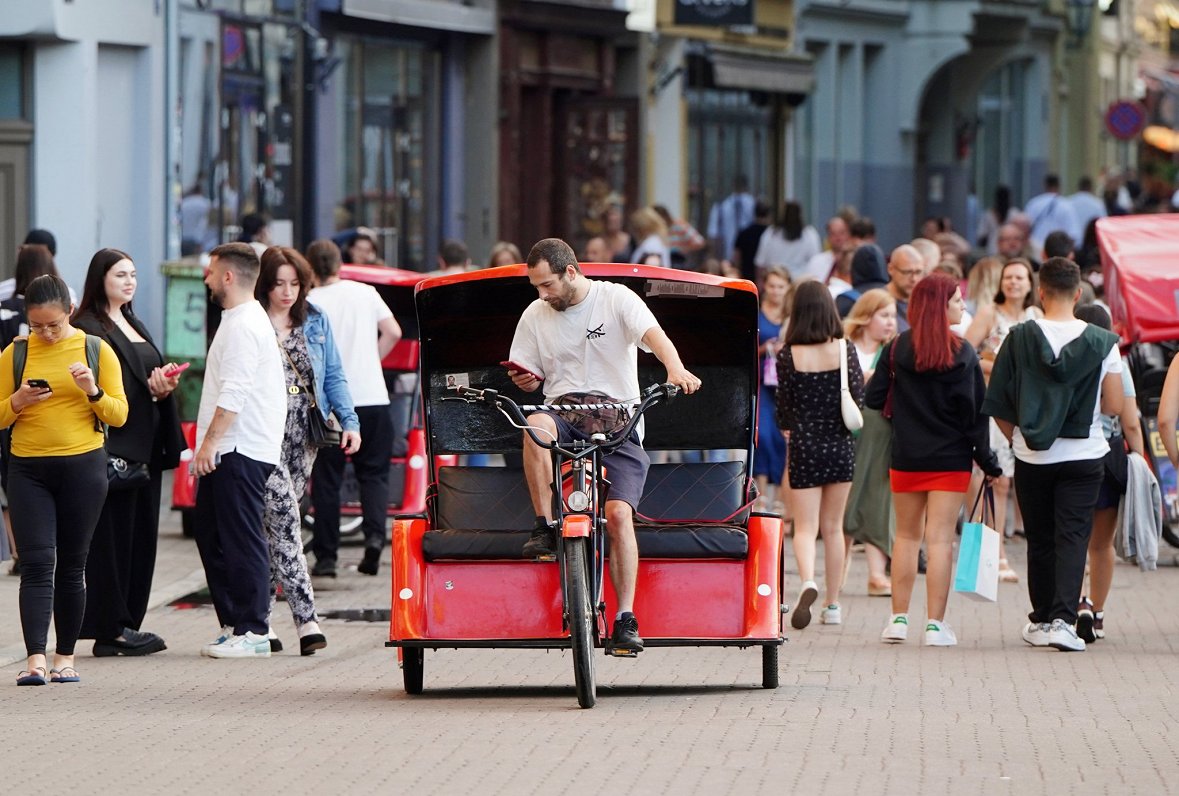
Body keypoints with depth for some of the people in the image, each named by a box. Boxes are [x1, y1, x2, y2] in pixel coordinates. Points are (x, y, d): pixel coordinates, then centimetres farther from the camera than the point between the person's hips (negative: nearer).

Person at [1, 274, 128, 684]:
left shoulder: (97, 351, 2)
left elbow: (119, 414, 2)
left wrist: (94, 392, -16)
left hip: (83, 466, 0)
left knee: (71, 566, 5)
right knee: (36, 563, -9)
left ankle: (65, 658, 12)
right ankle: (35, 660, -16)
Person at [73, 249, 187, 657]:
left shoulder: (134, 326, 21)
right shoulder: (88, 328, -8)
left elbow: (156, 374, 21)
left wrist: (165, 385, 0)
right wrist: (149, 388, -23)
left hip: (144, 447, 9)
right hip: (112, 445, -9)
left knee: (141, 535, 9)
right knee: (113, 536, -7)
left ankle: (128, 624, 13)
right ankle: (112, 629, -6)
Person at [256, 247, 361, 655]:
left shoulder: (315, 322, 12)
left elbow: (333, 376, 14)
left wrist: (349, 421, 2)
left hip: (304, 436, 5)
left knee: (276, 526, 8)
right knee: (285, 521, -12)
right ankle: (306, 618, -18)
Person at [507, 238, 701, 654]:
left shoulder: (616, 299, -1)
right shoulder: (535, 316, 11)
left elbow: (654, 336, -18)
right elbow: (530, 378, 18)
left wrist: (676, 369, -39)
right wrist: (525, 380, -8)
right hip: (564, 415, 2)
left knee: (618, 513, -19)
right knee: (535, 424, -35)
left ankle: (626, 620, -15)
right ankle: (544, 527, -25)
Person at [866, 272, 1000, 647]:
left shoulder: (897, 349, -2)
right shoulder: (961, 354, -9)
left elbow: (874, 399, 0)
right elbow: (974, 412, -8)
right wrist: (988, 461, -2)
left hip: (906, 458, 3)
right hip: (950, 459, -2)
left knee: (906, 536, 14)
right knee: (940, 538, -1)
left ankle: (898, 620, 12)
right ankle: (935, 624, -3)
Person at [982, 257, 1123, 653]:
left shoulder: (1020, 339, -5)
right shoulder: (1101, 343, -6)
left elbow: (998, 406, -4)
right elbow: (1114, 406, -5)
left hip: (1032, 457, 1)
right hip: (1084, 455, -1)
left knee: (1040, 540, 13)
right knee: (1073, 536, -1)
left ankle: (1041, 621, 21)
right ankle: (1063, 619, -16)